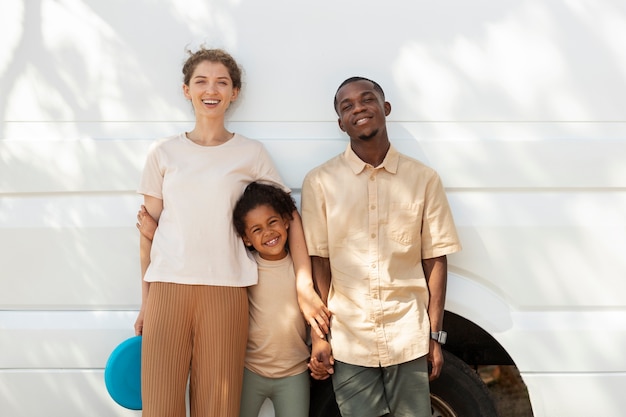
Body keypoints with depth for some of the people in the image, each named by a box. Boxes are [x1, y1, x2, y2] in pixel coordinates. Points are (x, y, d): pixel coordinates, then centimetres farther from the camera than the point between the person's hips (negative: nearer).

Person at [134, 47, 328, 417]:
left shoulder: (251, 153, 5)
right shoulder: (163, 153, 8)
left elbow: (291, 217, 6)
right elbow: (148, 230, 10)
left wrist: (304, 287, -3)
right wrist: (145, 303, 9)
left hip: (226, 292, -1)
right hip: (167, 289, 1)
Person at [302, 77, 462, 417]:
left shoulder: (423, 179, 1)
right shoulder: (320, 182, -1)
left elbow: (435, 259, 3)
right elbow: (318, 261, 0)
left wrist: (435, 335, 1)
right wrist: (319, 335, -2)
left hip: (409, 340, 1)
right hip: (348, 341, 0)